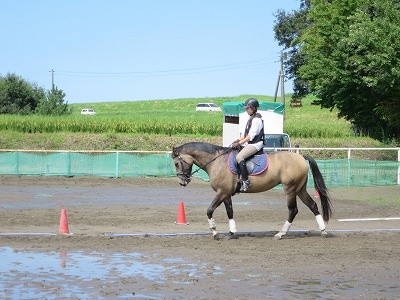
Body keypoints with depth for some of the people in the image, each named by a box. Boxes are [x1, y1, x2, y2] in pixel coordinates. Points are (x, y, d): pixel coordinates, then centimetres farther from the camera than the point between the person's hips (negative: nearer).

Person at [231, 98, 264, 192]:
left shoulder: (256, 120, -14)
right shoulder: (250, 119, 17)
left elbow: (251, 136, -20)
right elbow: (245, 133, 19)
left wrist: (239, 143, -20)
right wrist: (238, 140, 3)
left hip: (255, 144, -11)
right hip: (250, 144, 11)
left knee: (239, 157, -26)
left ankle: (245, 181, -27)